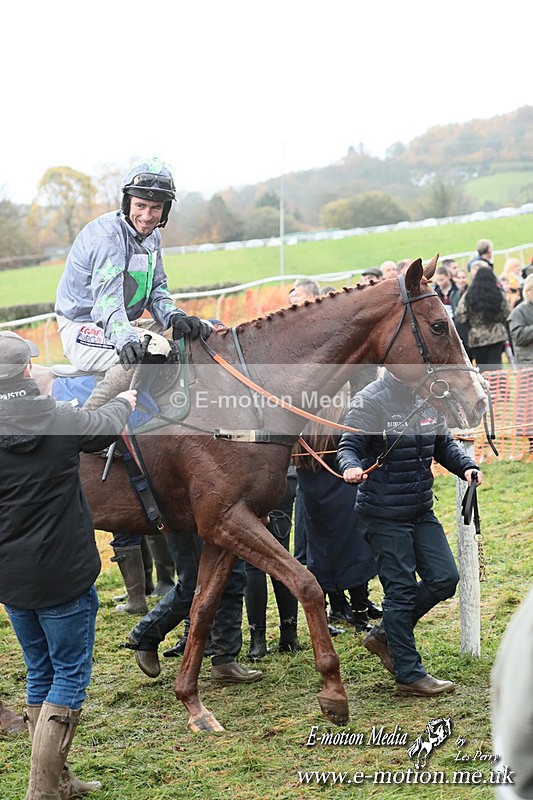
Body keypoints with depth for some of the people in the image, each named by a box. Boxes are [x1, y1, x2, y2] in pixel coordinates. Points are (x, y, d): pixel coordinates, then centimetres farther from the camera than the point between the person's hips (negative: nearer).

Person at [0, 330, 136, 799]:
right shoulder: (61, 420, -13)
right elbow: (107, 427, 9)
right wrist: (124, 402, 32)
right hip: (63, 573, -4)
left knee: (41, 674, 18)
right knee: (70, 675, 6)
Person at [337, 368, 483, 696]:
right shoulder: (370, 400, -13)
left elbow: (443, 444, 15)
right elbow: (349, 446, -17)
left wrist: (466, 465, -3)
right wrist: (351, 467, -39)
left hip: (422, 511, 7)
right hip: (384, 515, -7)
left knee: (444, 579, 5)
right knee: (401, 589, -1)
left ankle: (385, 635, 23)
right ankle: (410, 674, 10)